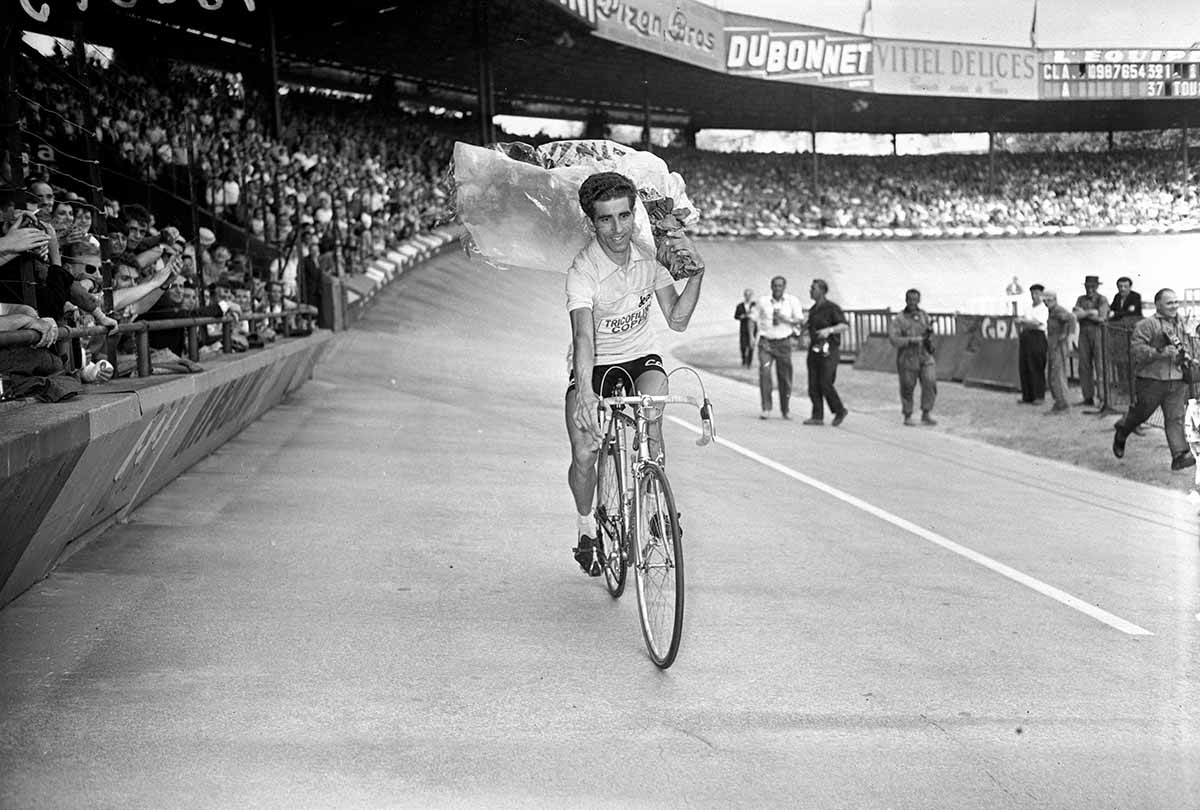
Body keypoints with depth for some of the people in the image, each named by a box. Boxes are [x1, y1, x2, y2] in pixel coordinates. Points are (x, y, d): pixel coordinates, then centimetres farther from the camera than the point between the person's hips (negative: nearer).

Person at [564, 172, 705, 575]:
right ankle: (586, 524, 13)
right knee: (584, 455, -17)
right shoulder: (583, 271, -24)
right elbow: (583, 335, -39)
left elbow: (677, 319, -3)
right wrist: (584, 391, -55)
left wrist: (696, 273, -19)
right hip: (595, 365, -2)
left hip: (640, 359, 2)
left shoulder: (648, 257, -8)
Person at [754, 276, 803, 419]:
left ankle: (785, 410, 23)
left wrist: (784, 319, -19)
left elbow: (800, 320, -4)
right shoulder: (762, 301, 2)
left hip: (783, 342, 1)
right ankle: (766, 409, -13)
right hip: (766, 342, 0)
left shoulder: (792, 301, 1)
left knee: (785, 377, 5)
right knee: (764, 372, -18)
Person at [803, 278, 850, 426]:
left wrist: (829, 330, -32)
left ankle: (839, 411, 8)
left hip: (828, 351, -7)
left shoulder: (832, 308, -10)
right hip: (814, 350, 7)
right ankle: (817, 417, 0)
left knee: (825, 384, -11)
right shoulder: (814, 309, 14)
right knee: (814, 384, -1)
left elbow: (845, 326, -20)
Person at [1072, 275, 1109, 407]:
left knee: (1100, 365, -7)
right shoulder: (1081, 299, 15)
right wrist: (1091, 312, -9)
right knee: (1084, 365, 1)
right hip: (1084, 333, 4)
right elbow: (1075, 316, 3)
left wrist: (1083, 313, -3)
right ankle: (1088, 397, 6)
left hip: (1098, 333, -4)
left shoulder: (1102, 300, 3)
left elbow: (1101, 318, -9)